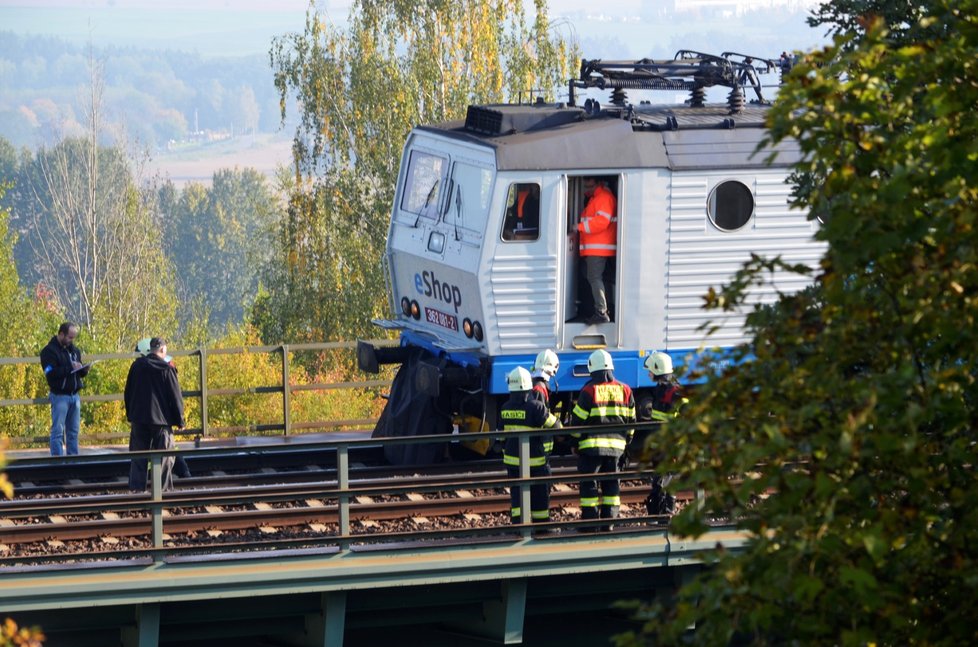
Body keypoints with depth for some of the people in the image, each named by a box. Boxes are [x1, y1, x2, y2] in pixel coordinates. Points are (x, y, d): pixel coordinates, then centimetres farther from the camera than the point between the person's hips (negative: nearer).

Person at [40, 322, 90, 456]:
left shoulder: (74, 350, 16)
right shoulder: (49, 351, -6)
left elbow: (79, 373, 21)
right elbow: (51, 373, -18)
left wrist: (84, 369, -2)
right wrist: (70, 368, -20)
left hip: (74, 395, 7)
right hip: (60, 395, -7)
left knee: (74, 430, 8)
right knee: (58, 431, -7)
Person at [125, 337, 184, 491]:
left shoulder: (137, 366, 3)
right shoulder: (166, 369, -9)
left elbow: (128, 393, 11)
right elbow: (175, 397, -7)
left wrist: (130, 415, 20)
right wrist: (179, 421, 2)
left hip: (138, 417, 4)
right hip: (161, 419, -4)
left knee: (138, 456, 9)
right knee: (164, 457, 3)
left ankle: (137, 487, 5)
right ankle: (163, 489, 0)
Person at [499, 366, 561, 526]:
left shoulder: (505, 409, 1)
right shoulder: (535, 407, -16)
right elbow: (554, 425, -9)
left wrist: (505, 453, 22)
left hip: (512, 459, 4)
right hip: (535, 459, -4)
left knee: (517, 494, 6)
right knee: (540, 495, 9)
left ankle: (518, 524, -4)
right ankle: (541, 524, 17)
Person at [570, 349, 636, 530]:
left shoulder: (589, 391, -8)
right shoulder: (624, 390, 6)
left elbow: (577, 420, -6)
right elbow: (631, 420, 13)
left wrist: (575, 441, 6)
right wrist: (626, 440, 23)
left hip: (591, 446, -4)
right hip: (616, 445, 4)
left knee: (588, 483, 1)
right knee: (611, 483, 12)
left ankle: (590, 521, -2)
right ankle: (609, 520, 10)